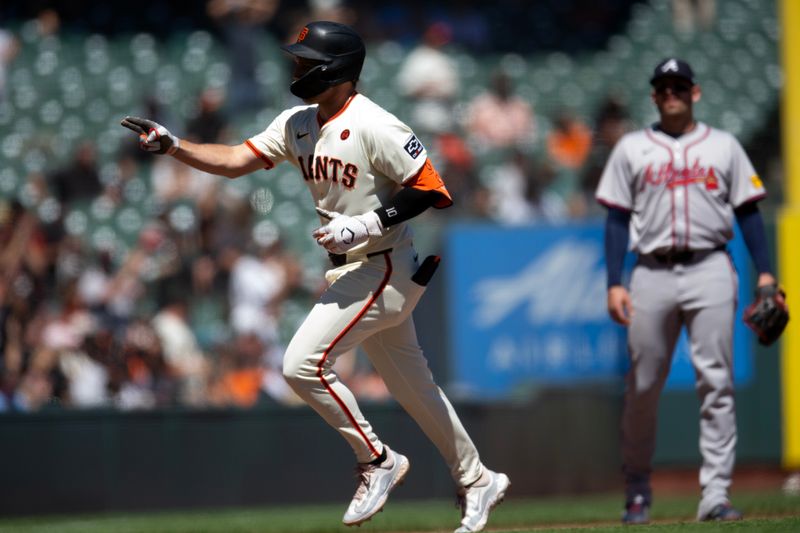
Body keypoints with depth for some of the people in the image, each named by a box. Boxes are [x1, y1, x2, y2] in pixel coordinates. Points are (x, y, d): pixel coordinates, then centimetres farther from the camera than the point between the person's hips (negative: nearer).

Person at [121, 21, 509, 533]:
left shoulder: (374, 127, -19)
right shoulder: (298, 124, 6)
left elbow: (433, 191, -19)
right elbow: (235, 161, 2)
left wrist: (369, 224, -25)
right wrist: (170, 145, -9)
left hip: (384, 269, -9)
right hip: (349, 271, 9)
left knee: (304, 363, -15)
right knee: (411, 383, 16)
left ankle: (378, 459, 0)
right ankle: (477, 481, 29)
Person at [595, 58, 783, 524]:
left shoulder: (723, 146, 12)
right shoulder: (632, 149, 11)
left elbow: (748, 211, 9)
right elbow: (618, 220, 8)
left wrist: (765, 272, -2)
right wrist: (614, 284, -2)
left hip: (710, 270, 0)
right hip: (653, 273, 0)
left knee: (716, 382, -7)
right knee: (643, 386, 2)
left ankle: (716, 494, -8)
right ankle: (637, 490, 16)